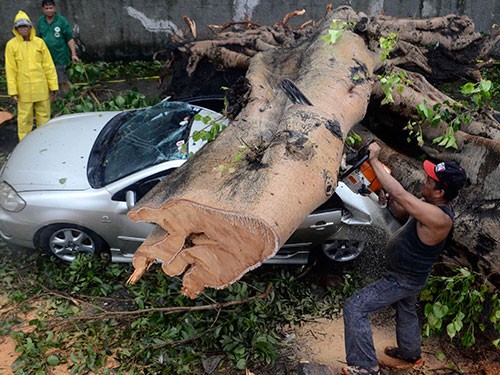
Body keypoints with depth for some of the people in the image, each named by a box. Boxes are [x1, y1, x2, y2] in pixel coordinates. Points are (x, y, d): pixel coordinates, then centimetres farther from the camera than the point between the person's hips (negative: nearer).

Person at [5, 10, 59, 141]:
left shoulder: (39, 42, 2)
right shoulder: (11, 45, -1)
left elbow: (48, 66, 3)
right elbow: (10, 70, -1)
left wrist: (53, 86, 1)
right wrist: (13, 90, -5)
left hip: (42, 88, 2)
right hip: (24, 90, -1)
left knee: (44, 116, 11)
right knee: (24, 118, 5)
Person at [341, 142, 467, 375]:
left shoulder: (439, 217, -35)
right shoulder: (434, 205, -6)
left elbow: (400, 195, -41)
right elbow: (400, 211, 6)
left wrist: (374, 160, -34)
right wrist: (388, 195, -14)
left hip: (402, 281, -10)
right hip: (407, 275, 10)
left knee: (355, 307, -11)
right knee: (406, 312, 32)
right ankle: (411, 353, 57)